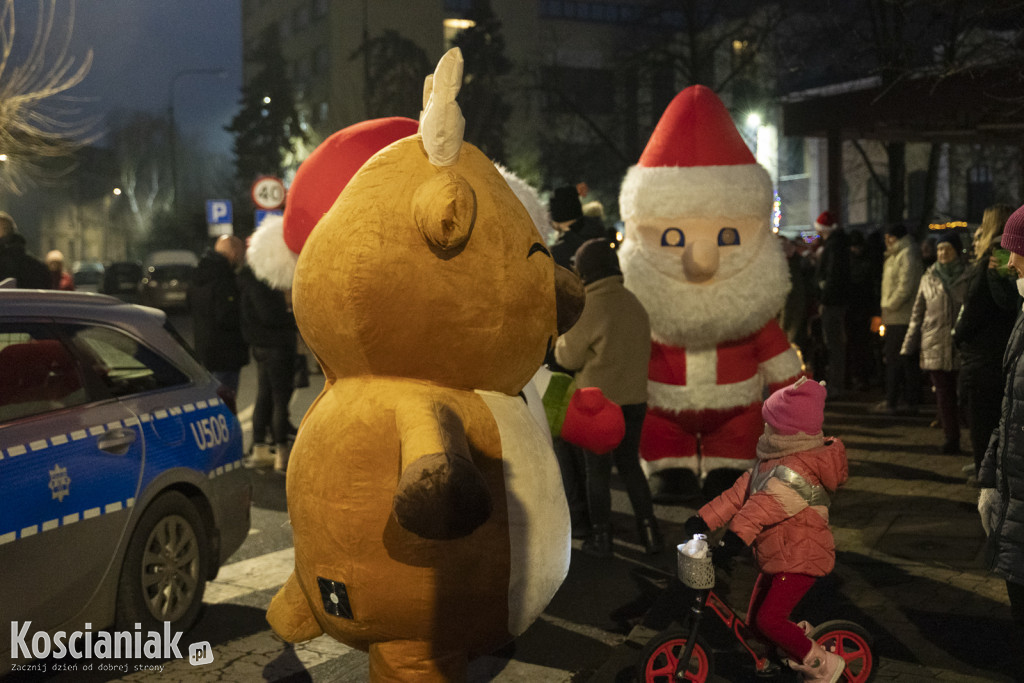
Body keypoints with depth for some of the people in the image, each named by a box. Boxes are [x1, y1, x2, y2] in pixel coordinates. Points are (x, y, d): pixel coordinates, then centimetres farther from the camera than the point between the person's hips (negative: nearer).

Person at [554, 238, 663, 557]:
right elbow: (642, 350, 11)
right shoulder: (634, 304, 4)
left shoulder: (590, 307, -17)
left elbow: (569, 357, -11)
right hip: (635, 399, 6)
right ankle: (649, 530, 16)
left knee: (597, 470, 8)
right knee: (630, 464, 18)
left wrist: (561, 337, 8)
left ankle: (601, 536, 15)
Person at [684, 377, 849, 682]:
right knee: (756, 622, 12)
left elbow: (763, 507, -37)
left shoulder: (797, 470, -24)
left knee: (768, 621, -16)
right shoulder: (771, 459, 8)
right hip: (776, 557, 10)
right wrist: (704, 519, -2)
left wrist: (735, 536, -48)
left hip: (800, 558, -10)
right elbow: (740, 492, 5)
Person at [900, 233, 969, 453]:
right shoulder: (928, 278, 11)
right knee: (944, 393, 3)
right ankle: (951, 438, 10)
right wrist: (909, 345, 9)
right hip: (935, 345, 2)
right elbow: (918, 313, 14)